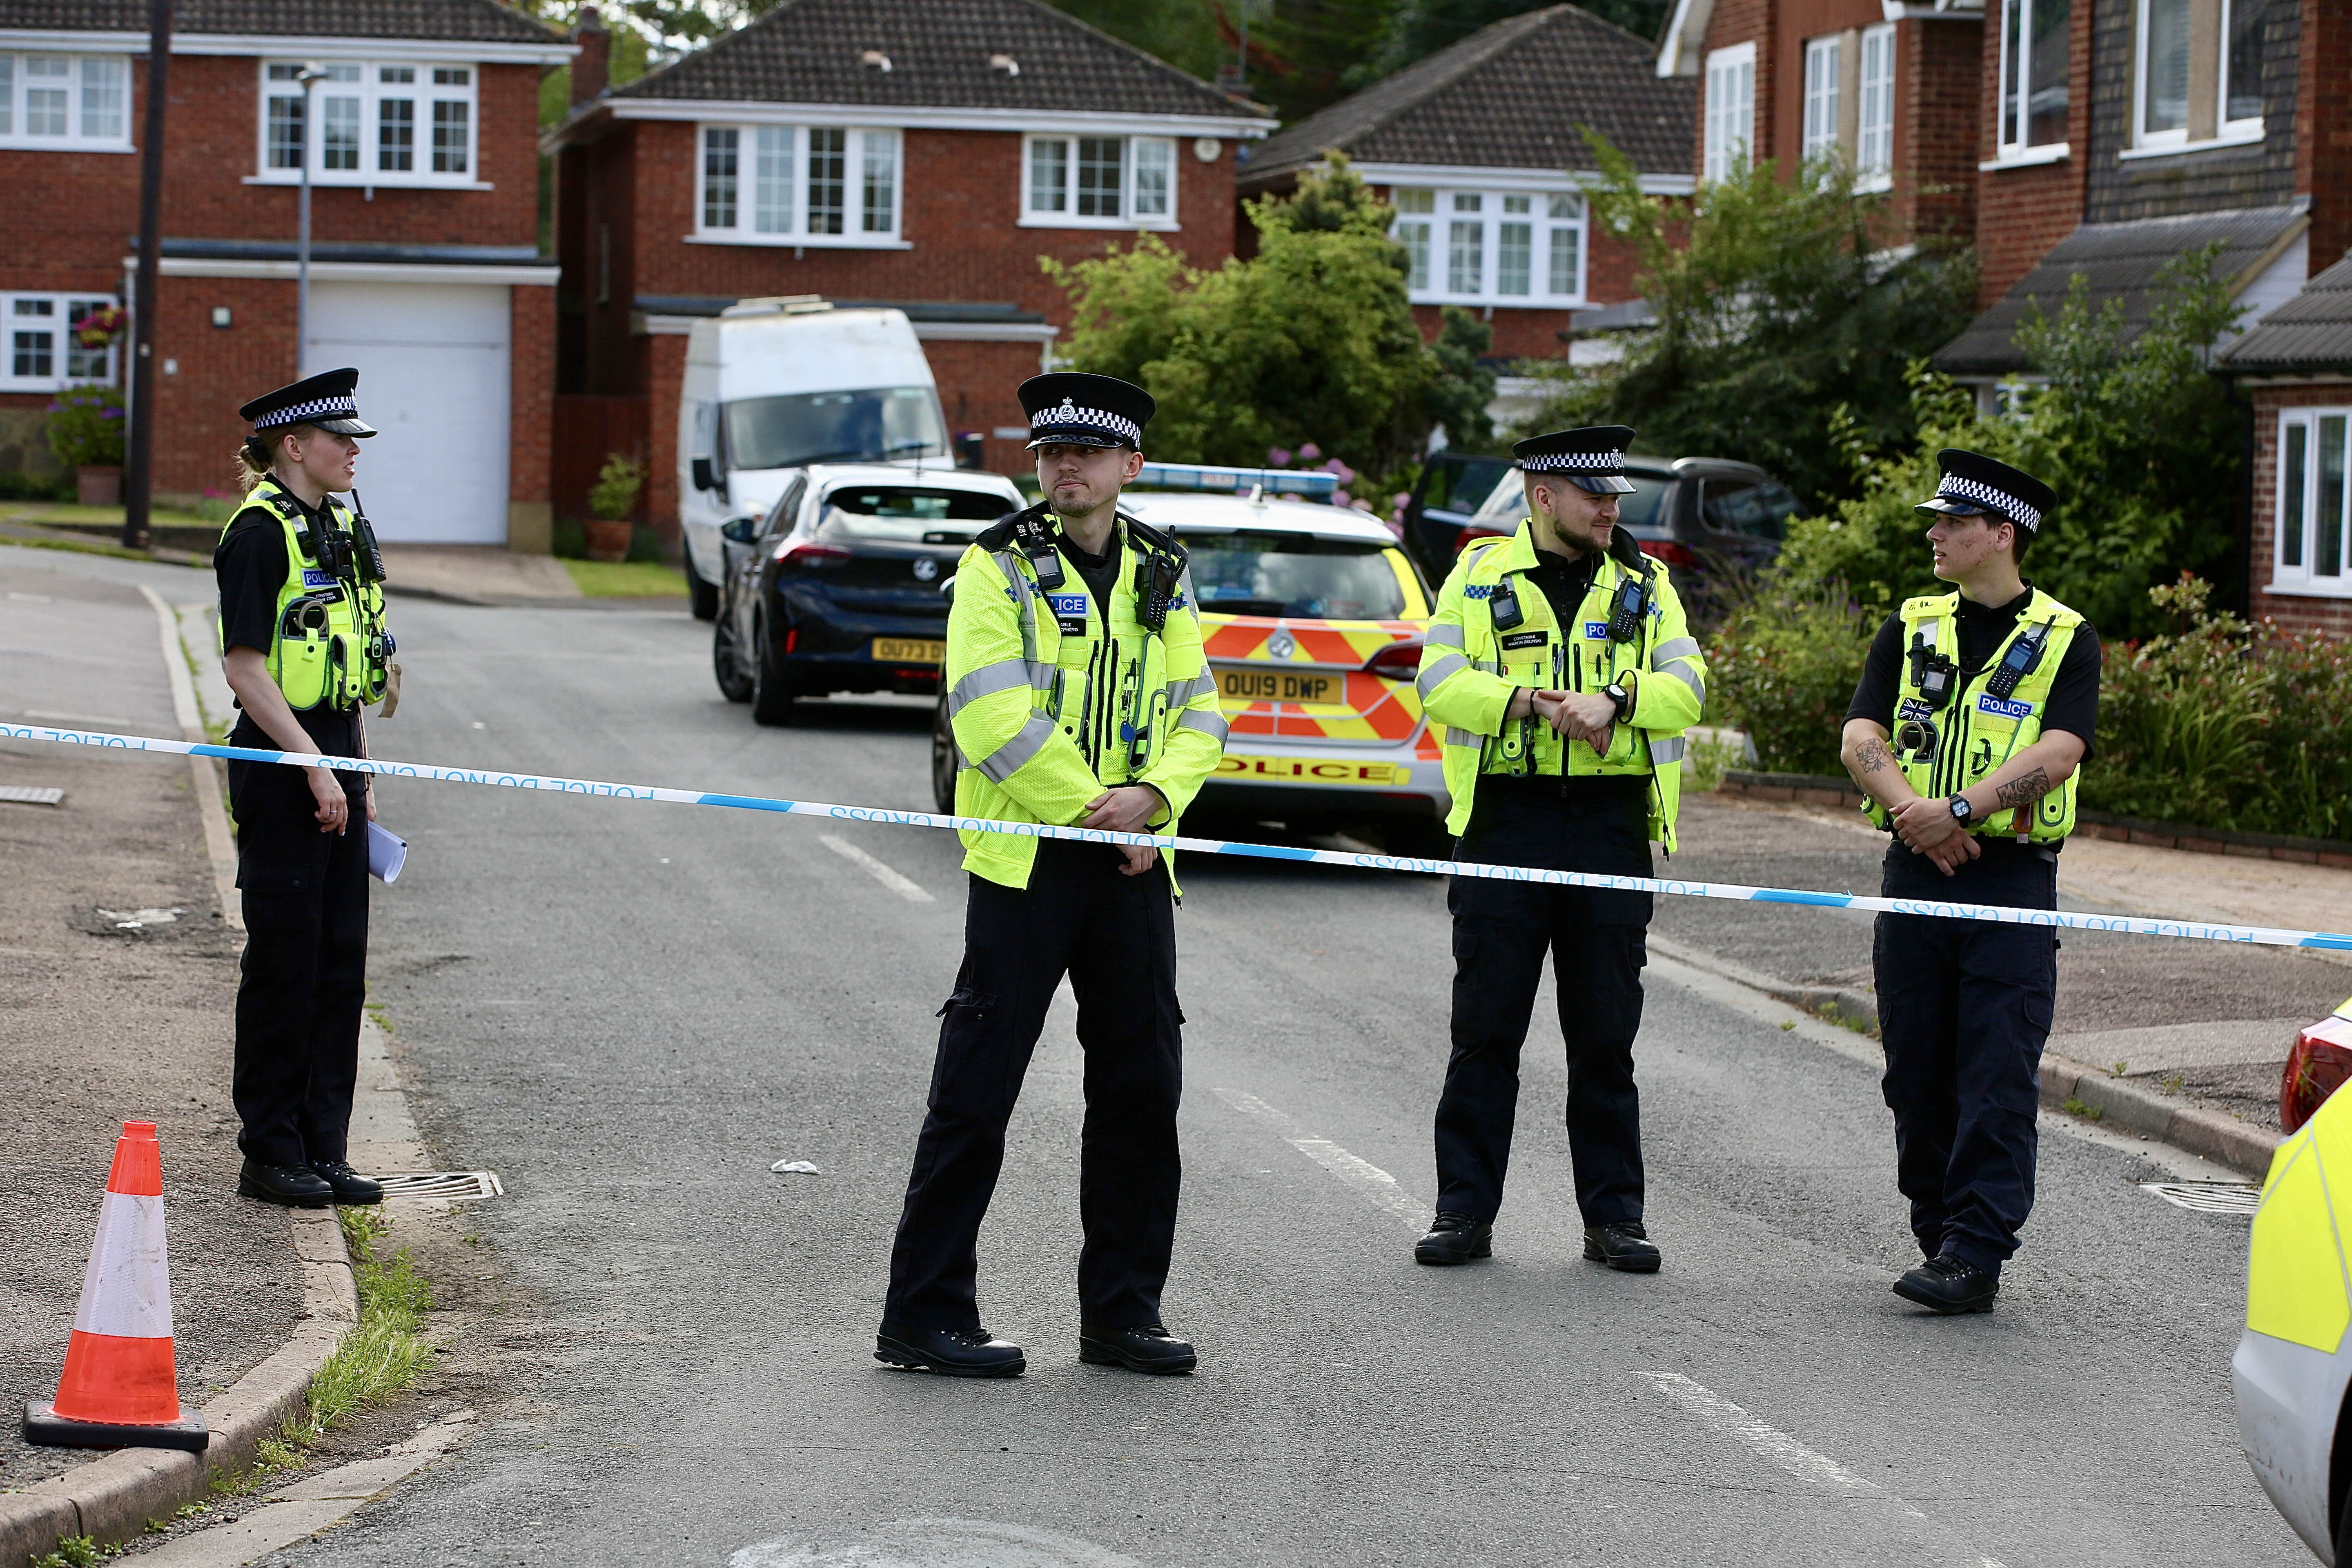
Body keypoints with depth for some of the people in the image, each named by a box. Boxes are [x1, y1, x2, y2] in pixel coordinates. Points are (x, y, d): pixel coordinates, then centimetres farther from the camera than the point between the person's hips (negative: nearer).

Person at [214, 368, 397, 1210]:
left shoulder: (344, 529, 14)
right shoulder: (260, 533, -12)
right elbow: (246, 667, -17)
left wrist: (362, 776, 16)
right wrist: (314, 768, -19)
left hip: (334, 759, 8)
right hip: (279, 762, -8)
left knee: (341, 961, 9)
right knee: (284, 958, -2)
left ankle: (324, 1148, 15)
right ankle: (270, 1153, 6)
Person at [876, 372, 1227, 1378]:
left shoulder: (1162, 577, 12)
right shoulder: (999, 568, -4)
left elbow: (1197, 713, 9)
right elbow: (992, 720, -13)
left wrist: (1153, 796, -10)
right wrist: (1093, 810, -11)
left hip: (1133, 864, 6)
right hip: (1025, 862, -5)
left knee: (1141, 1087, 8)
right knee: (976, 1093, -5)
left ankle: (1122, 1312, 18)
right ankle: (925, 1314, 0)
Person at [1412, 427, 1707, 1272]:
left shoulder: (1645, 584, 11)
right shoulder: (1480, 576, 5)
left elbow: (1686, 687, 0)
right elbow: (1440, 684, -6)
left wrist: (1613, 700, -18)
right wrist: (1538, 704, -18)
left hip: (1611, 825, 2)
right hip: (1505, 819, -1)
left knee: (1606, 1033, 5)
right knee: (1485, 1028, 1)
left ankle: (1613, 1216, 11)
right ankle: (1465, 1210, 8)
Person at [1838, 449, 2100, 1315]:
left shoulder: (2066, 640, 2)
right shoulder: (1911, 629, 12)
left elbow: (2057, 752, -12)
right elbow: (1861, 734, 1)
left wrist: (1960, 807, -23)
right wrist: (1907, 807, -18)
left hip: (2012, 877, -4)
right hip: (1915, 874, 4)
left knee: (1998, 1079, -8)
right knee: (1917, 1074, 6)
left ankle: (1975, 1253, -8)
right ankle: (1940, 1235, 18)